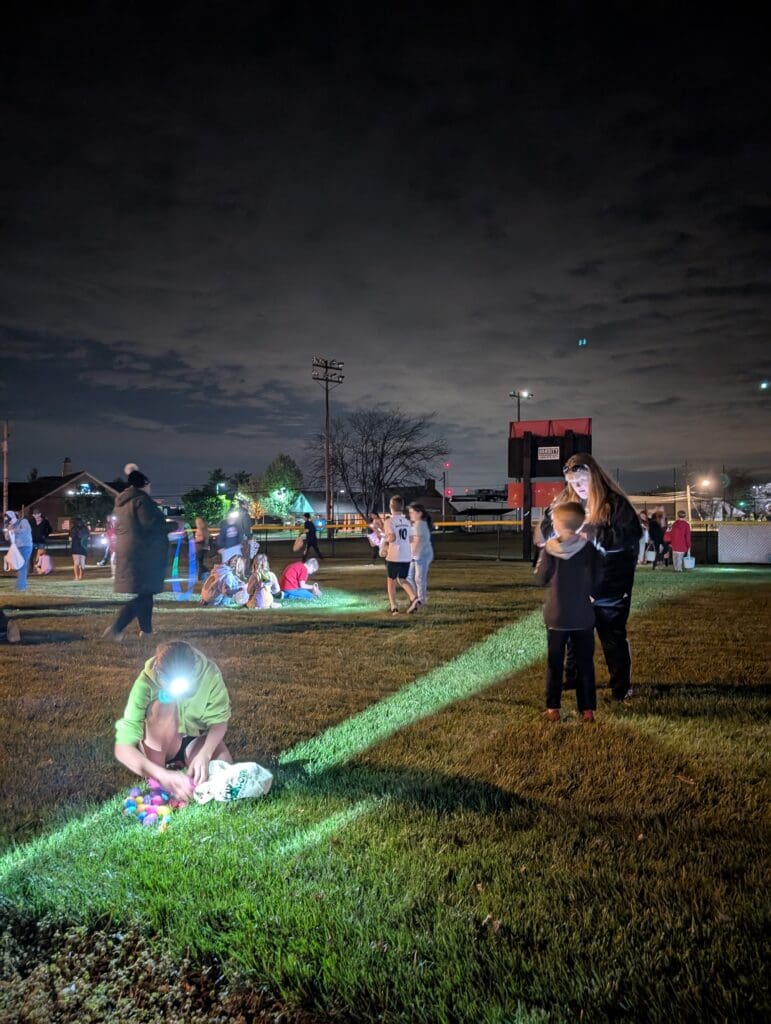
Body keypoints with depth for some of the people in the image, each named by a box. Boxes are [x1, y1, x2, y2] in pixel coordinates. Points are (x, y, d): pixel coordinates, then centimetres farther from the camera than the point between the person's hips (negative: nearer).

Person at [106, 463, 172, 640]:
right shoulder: (142, 500, -15)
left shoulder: (122, 501, 13)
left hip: (126, 550, 9)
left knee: (142, 592, 17)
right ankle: (116, 628, -15)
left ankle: (146, 629, 22)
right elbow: (152, 525, -20)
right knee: (143, 594, -6)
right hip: (144, 553, -9)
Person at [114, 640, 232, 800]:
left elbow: (219, 720, -16)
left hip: (197, 741, 2)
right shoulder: (145, 684, -31)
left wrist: (204, 754, -37)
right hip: (158, 746, -1)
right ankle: (155, 780, -19)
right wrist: (163, 775, -49)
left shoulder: (208, 672, -26)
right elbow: (123, 749, -34)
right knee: (165, 703, -33)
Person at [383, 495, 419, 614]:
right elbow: (409, 539, 13)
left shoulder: (389, 521, -8)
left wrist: (385, 540, 0)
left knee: (391, 581, 13)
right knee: (402, 580, 18)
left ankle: (394, 607, 8)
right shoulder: (407, 521, 10)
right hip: (407, 556, 5)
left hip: (394, 556, -5)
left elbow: (392, 537, -22)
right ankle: (414, 598, -4)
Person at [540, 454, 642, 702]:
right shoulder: (564, 501, 3)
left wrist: (592, 532, -26)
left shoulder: (615, 503, -13)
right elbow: (546, 526, 9)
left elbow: (631, 535, -23)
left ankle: (621, 687, 20)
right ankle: (573, 680, 38)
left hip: (609, 587, -5)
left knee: (613, 637, 6)